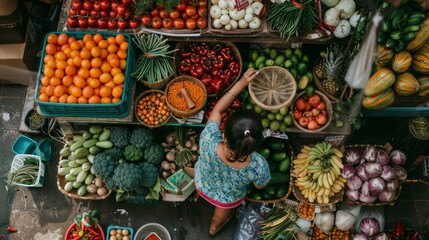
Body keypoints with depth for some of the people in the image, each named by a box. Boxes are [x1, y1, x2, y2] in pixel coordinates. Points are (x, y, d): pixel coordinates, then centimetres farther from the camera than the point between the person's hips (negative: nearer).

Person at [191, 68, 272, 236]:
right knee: (223, 209, 39)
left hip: (201, 185, 0)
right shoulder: (258, 166, -45)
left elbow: (217, 110, -24)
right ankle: (215, 227, 72)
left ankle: (201, 196, 75)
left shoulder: (208, 142, -45)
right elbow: (260, 186, -18)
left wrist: (241, 83, -23)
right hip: (228, 199, 0)